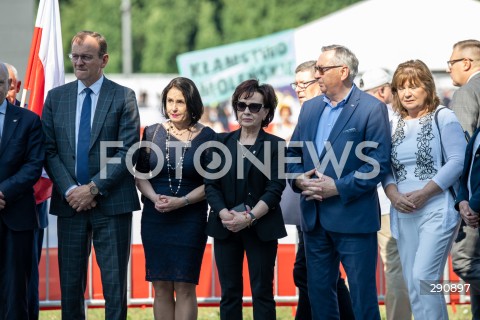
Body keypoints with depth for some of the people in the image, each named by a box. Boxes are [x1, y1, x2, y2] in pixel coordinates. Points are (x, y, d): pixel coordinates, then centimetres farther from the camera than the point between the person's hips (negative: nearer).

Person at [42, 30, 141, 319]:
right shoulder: (56, 97, 9)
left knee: (115, 281, 1)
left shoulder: (124, 97, 0)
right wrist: (70, 190, -9)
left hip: (112, 202, -3)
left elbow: (128, 151, -6)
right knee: (70, 281, 5)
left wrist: (94, 188, -12)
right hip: (70, 203, 3)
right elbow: (49, 151, 5)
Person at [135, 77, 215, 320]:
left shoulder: (206, 136, -2)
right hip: (155, 218, 3)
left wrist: (182, 201, -15)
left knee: (184, 288, -3)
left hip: (190, 218, -2)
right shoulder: (153, 133, 5)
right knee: (161, 288, 3)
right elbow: (140, 175, 8)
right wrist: (154, 198, -11)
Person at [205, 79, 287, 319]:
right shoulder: (222, 142, 9)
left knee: (262, 293, 0)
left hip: (261, 229, -3)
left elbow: (274, 190, -7)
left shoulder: (275, 145, 1)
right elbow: (211, 184, 3)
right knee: (229, 293, 4)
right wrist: (224, 214, -14)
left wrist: (249, 217, -18)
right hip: (225, 228, 3)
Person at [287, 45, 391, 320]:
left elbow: (379, 162, -13)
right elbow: (294, 152, 19)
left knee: (362, 294, -2)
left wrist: (338, 187, -18)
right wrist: (298, 178, -3)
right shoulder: (310, 108, 13)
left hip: (353, 216, -7)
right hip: (314, 217, 7)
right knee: (319, 290, 11)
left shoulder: (372, 109, -8)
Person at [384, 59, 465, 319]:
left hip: (436, 209, -6)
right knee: (413, 286, 6)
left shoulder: (443, 118, -2)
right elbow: (386, 169, 13)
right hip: (404, 213, 6)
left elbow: (457, 161, -10)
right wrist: (394, 195, -8)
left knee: (424, 277, -18)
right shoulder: (394, 125, 13)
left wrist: (424, 193, -16)